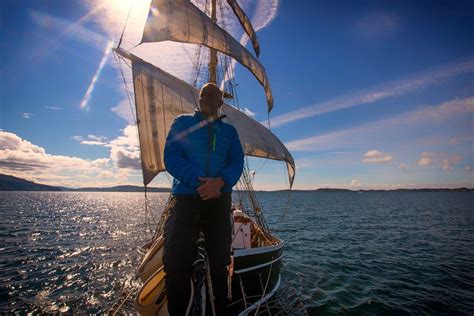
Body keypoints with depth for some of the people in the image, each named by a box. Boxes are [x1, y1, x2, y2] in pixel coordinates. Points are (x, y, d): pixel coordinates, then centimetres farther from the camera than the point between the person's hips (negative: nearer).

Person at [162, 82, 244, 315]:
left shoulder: (229, 130, 15)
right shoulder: (182, 123, 10)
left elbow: (237, 162, 3)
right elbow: (171, 157, -3)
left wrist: (220, 181, -19)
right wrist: (198, 182, -17)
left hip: (219, 200, 2)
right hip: (185, 198, -1)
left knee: (220, 261, 10)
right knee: (176, 262, -6)